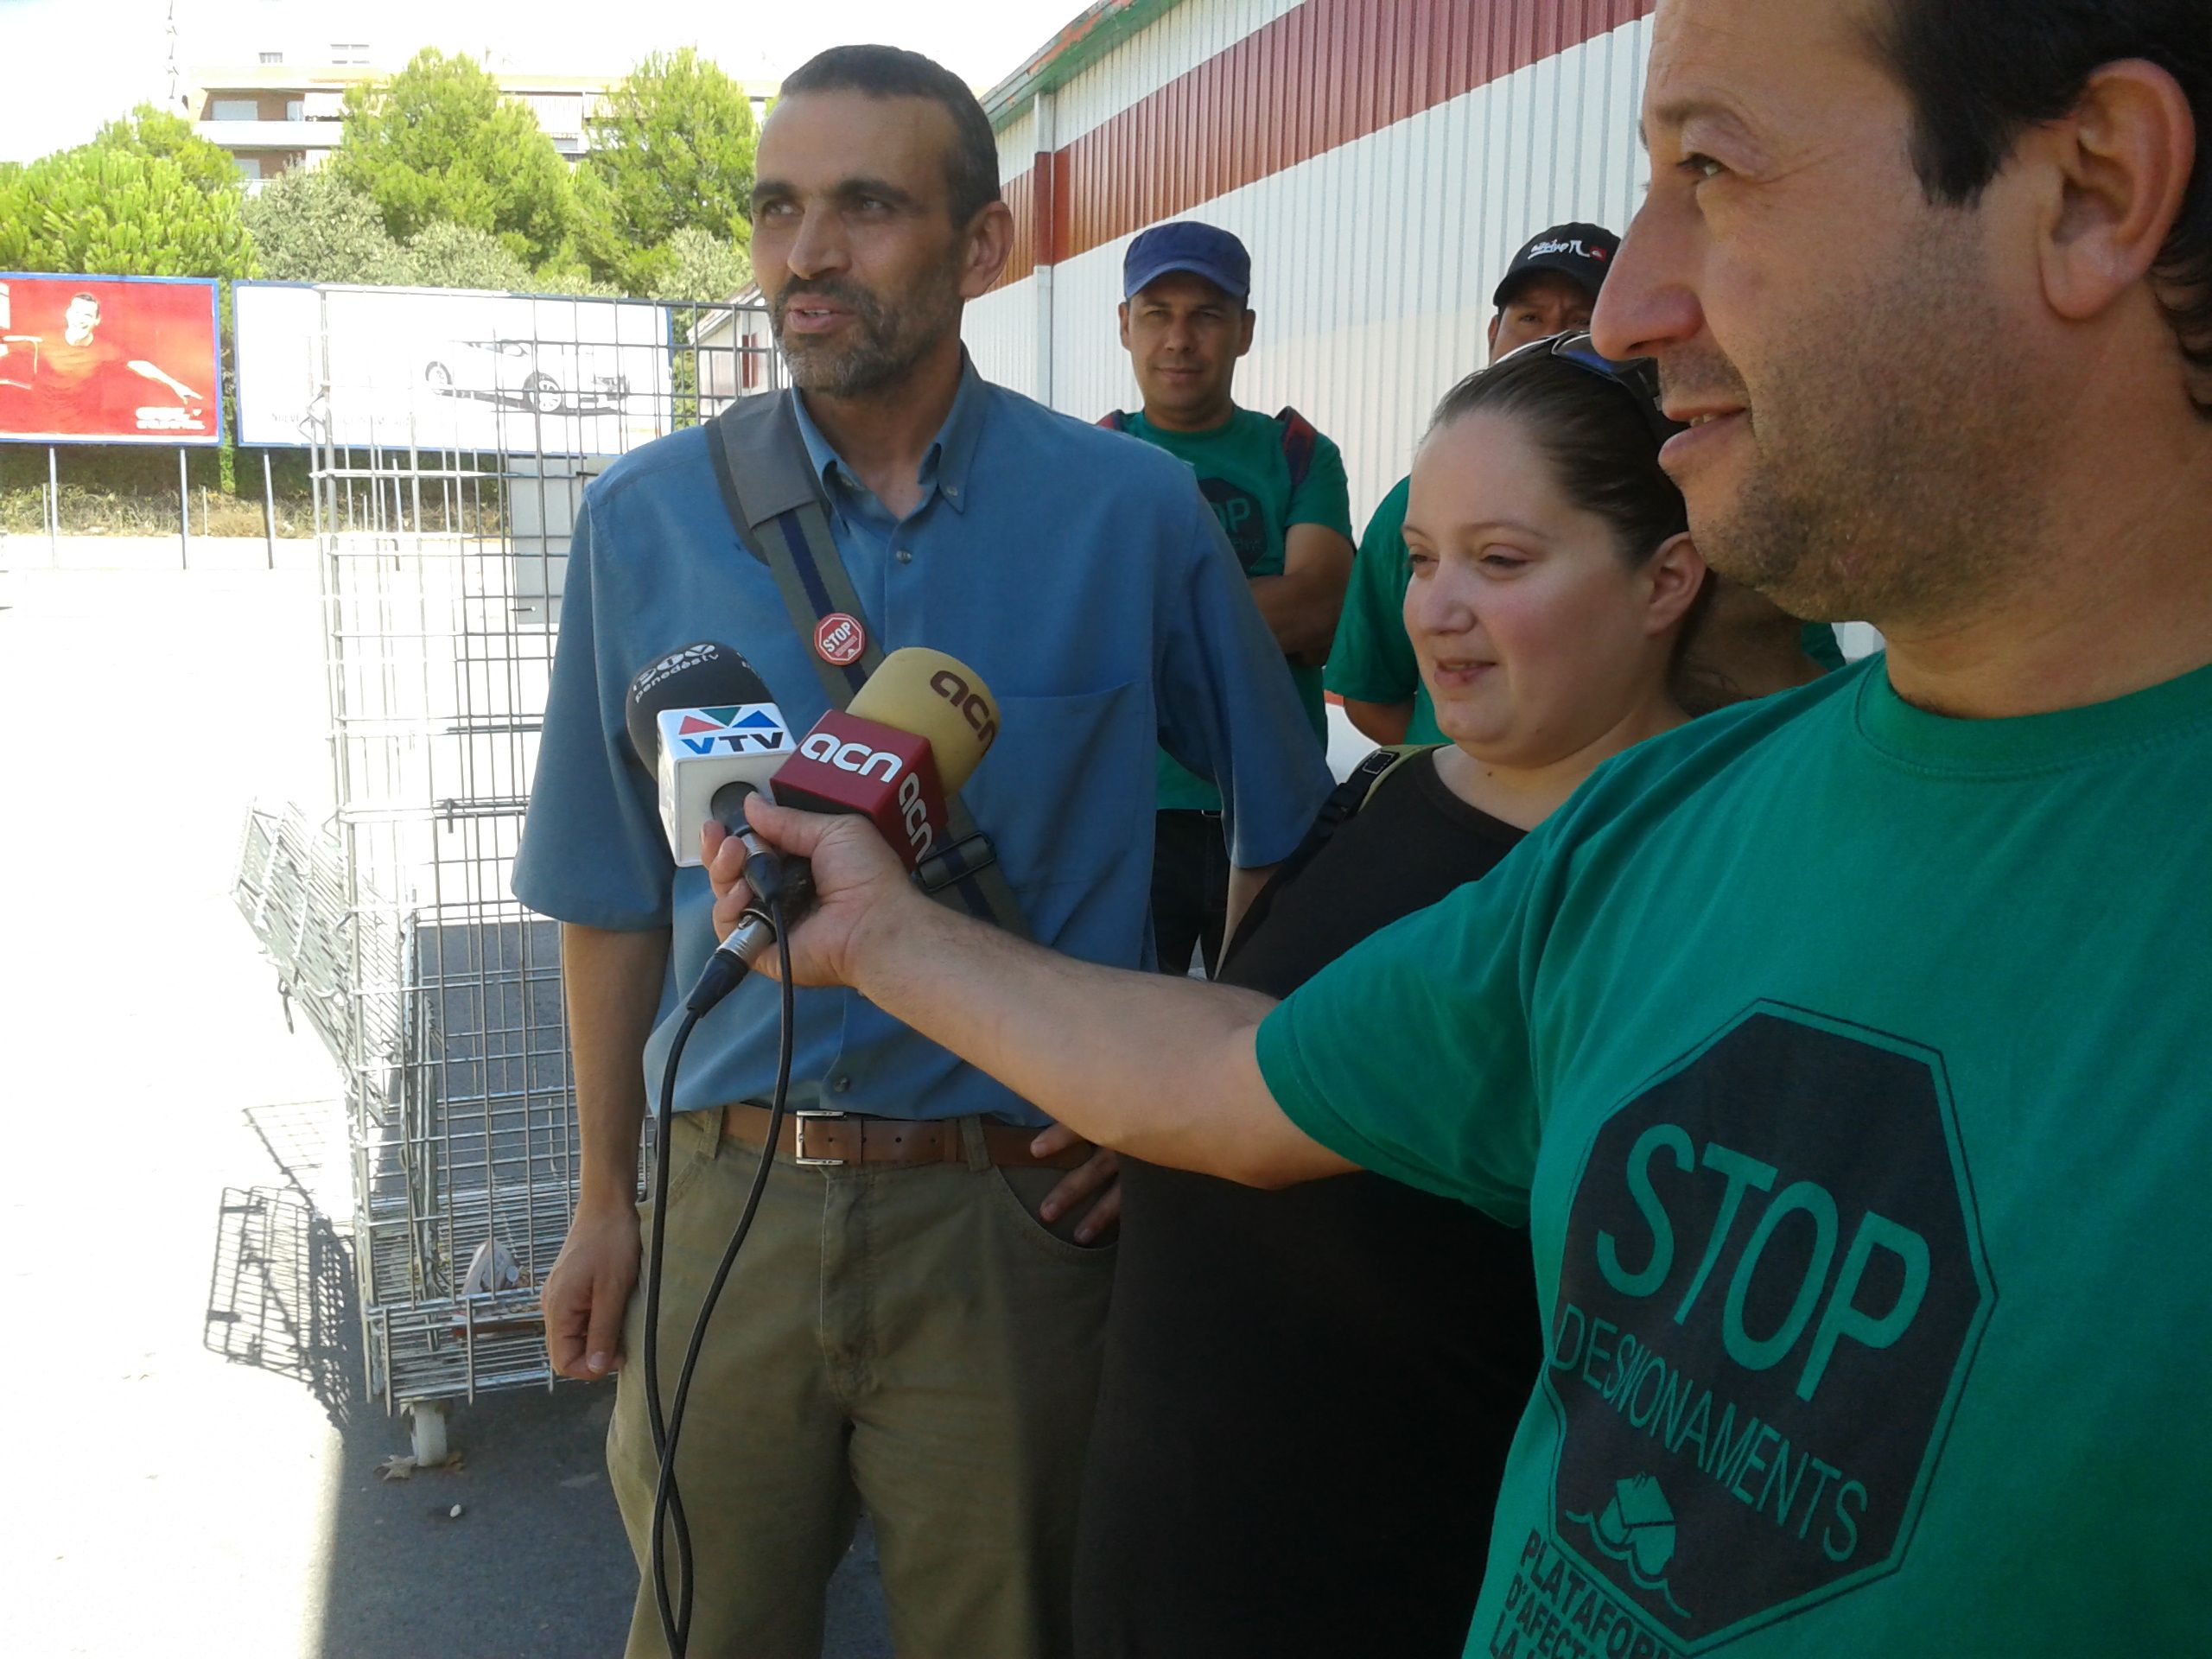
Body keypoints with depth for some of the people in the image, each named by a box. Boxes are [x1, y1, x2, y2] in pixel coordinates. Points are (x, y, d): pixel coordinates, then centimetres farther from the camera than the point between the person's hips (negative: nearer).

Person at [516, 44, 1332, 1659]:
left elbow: (1288, 825, 4)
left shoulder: (1133, 512, -6)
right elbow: (618, 893, 6)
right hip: (725, 1202, 2)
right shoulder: (645, 519, -1)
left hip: (1014, 1211, -1)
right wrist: (605, 1199, 8)